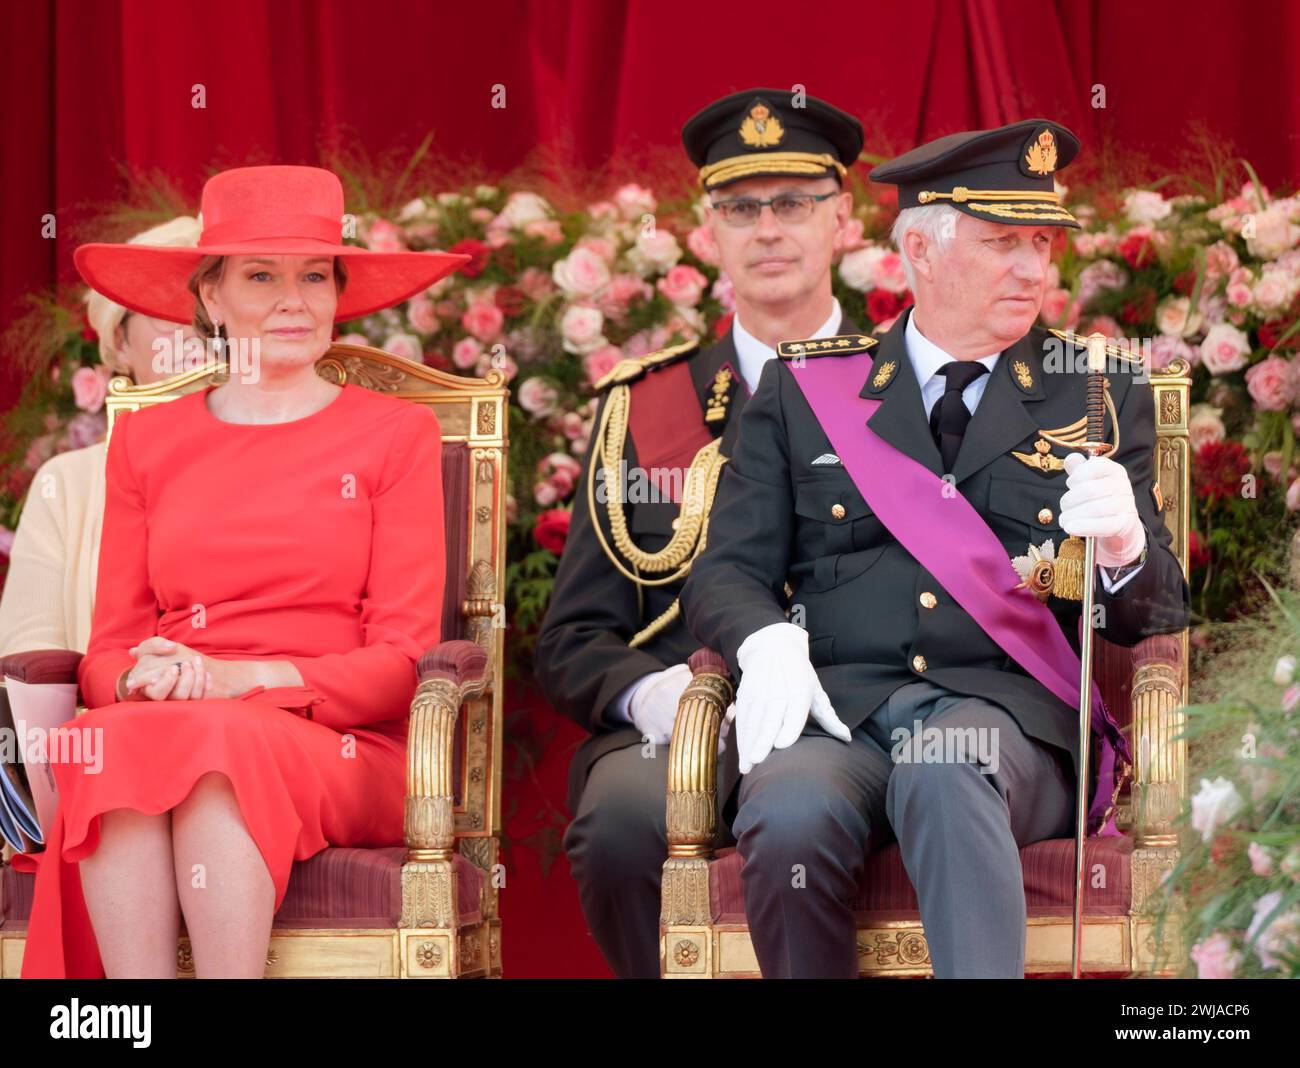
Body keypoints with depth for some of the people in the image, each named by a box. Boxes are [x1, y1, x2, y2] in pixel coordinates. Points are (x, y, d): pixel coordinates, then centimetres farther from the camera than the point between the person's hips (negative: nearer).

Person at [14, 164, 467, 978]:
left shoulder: (397, 433, 13)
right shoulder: (147, 439, 20)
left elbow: (403, 659, 3)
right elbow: (108, 647, 14)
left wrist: (243, 680, -13)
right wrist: (144, 679, -12)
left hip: (333, 749, -2)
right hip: (154, 731, 2)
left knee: (216, 753, -36)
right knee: (117, 747, -34)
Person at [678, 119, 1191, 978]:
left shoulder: (1102, 395, 17)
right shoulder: (804, 389, 17)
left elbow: (1162, 613, 15)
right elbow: (727, 573, 14)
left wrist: (1124, 549, -10)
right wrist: (767, 644, -11)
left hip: (1011, 713, -1)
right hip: (838, 706, 1)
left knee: (945, 768, -38)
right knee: (790, 817, -35)